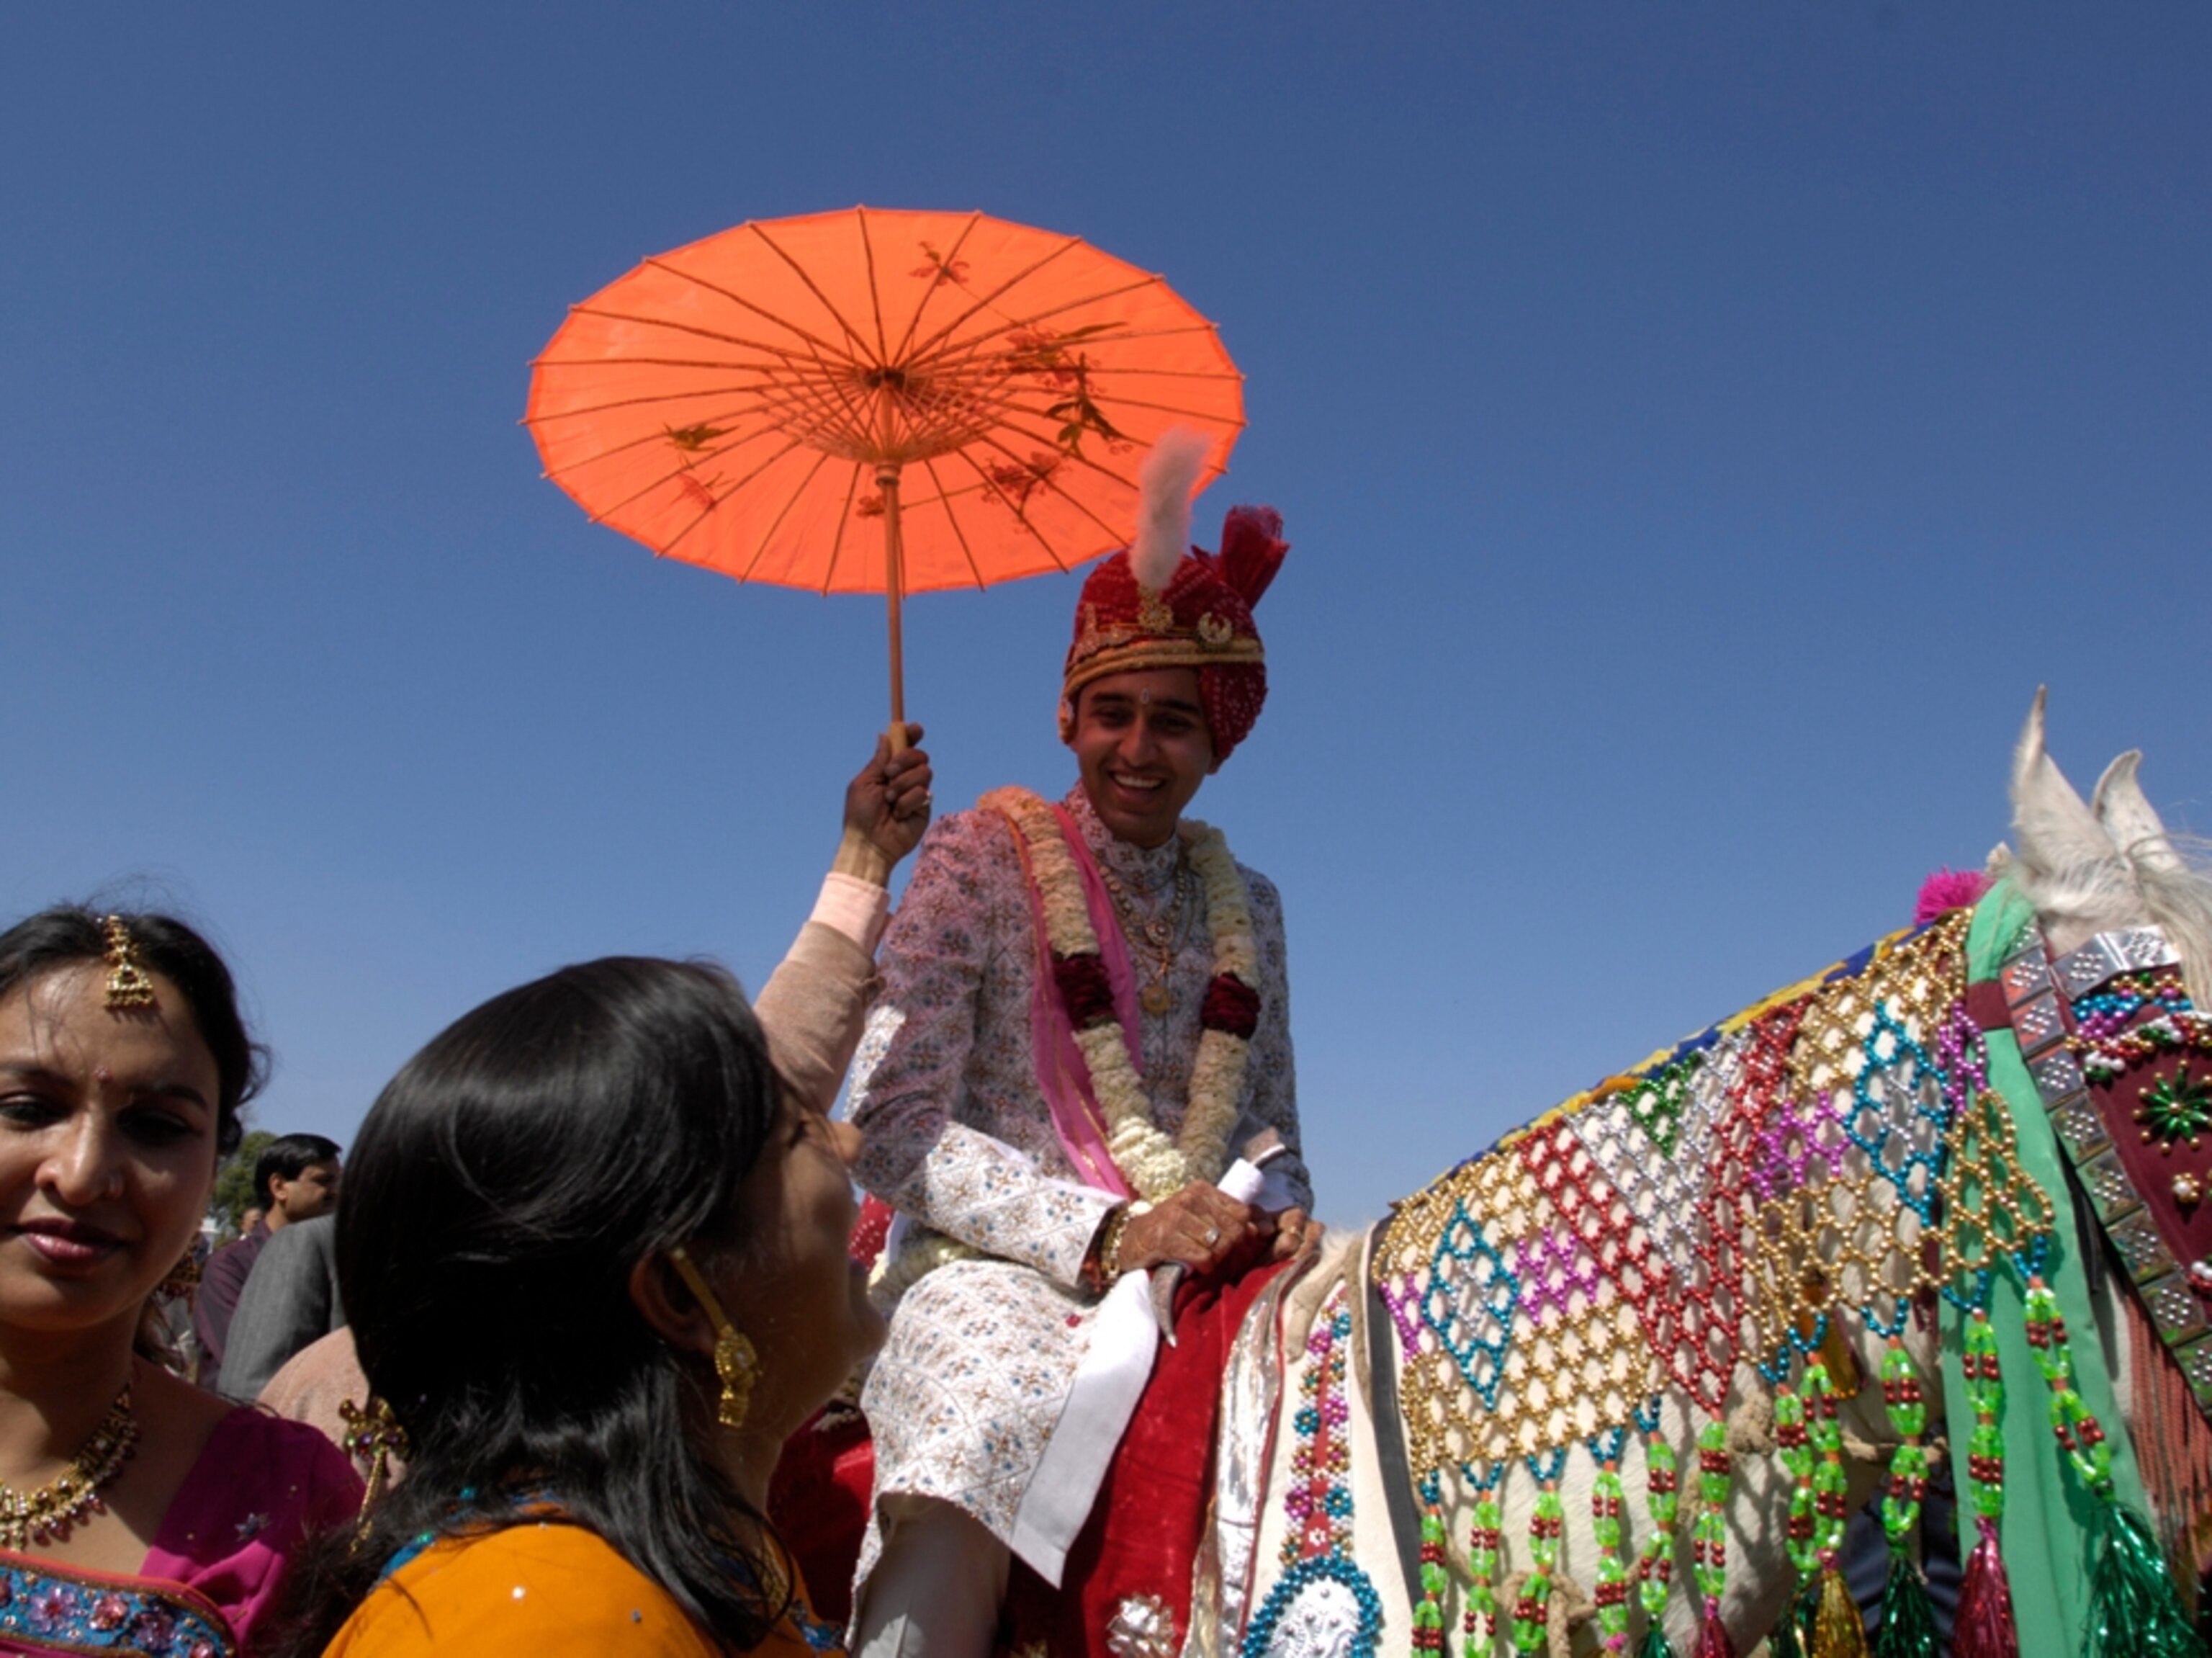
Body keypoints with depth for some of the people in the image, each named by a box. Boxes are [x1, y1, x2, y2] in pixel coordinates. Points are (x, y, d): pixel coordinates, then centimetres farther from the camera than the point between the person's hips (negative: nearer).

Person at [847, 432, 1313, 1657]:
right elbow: (893, 1129, -7)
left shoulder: (1246, 908, 15)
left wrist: (1279, 1212, -6)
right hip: (996, 1272, -4)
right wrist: (1106, 1231, -17)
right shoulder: (981, 861, 1)